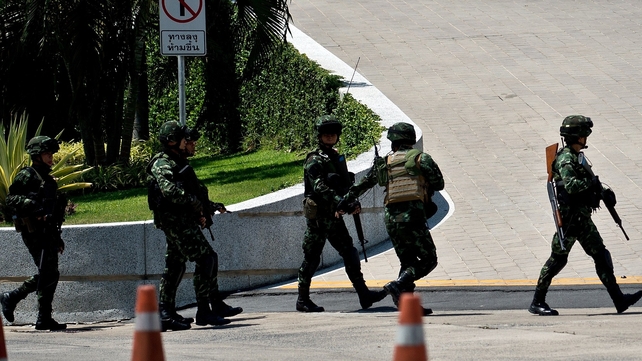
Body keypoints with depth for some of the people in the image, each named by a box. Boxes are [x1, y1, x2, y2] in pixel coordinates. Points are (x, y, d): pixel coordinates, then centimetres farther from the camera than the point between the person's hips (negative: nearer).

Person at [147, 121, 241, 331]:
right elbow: (169, 189, -31)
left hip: (184, 221, 11)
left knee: (175, 267, 10)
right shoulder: (163, 164, -13)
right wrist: (193, 201, -22)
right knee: (206, 259, -11)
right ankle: (205, 311, -9)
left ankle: (165, 314, 11)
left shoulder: (178, 162, 19)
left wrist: (198, 215, 18)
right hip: (176, 221, -11)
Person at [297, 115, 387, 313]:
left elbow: (346, 183, 22)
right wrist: (340, 202, -34)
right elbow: (320, 187, -24)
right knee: (311, 258, -3)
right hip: (318, 216, -8)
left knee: (349, 253, 3)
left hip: (334, 216, 8)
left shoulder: (337, 158, 16)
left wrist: (354, 203, 5)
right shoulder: (314, 161, -11)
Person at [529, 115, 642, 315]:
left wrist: (603, 192, 6)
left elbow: (590, 183, 22)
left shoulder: (578, 157, 14)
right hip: (570, 217, -10)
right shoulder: (565, 159, -16)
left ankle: (618, 299, 8)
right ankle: (537, 302, 6)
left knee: (601, 255, 7)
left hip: (583, 217, 10)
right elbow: (571, 185, -31)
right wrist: (591, 183, -19)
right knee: (558, 258, -3)